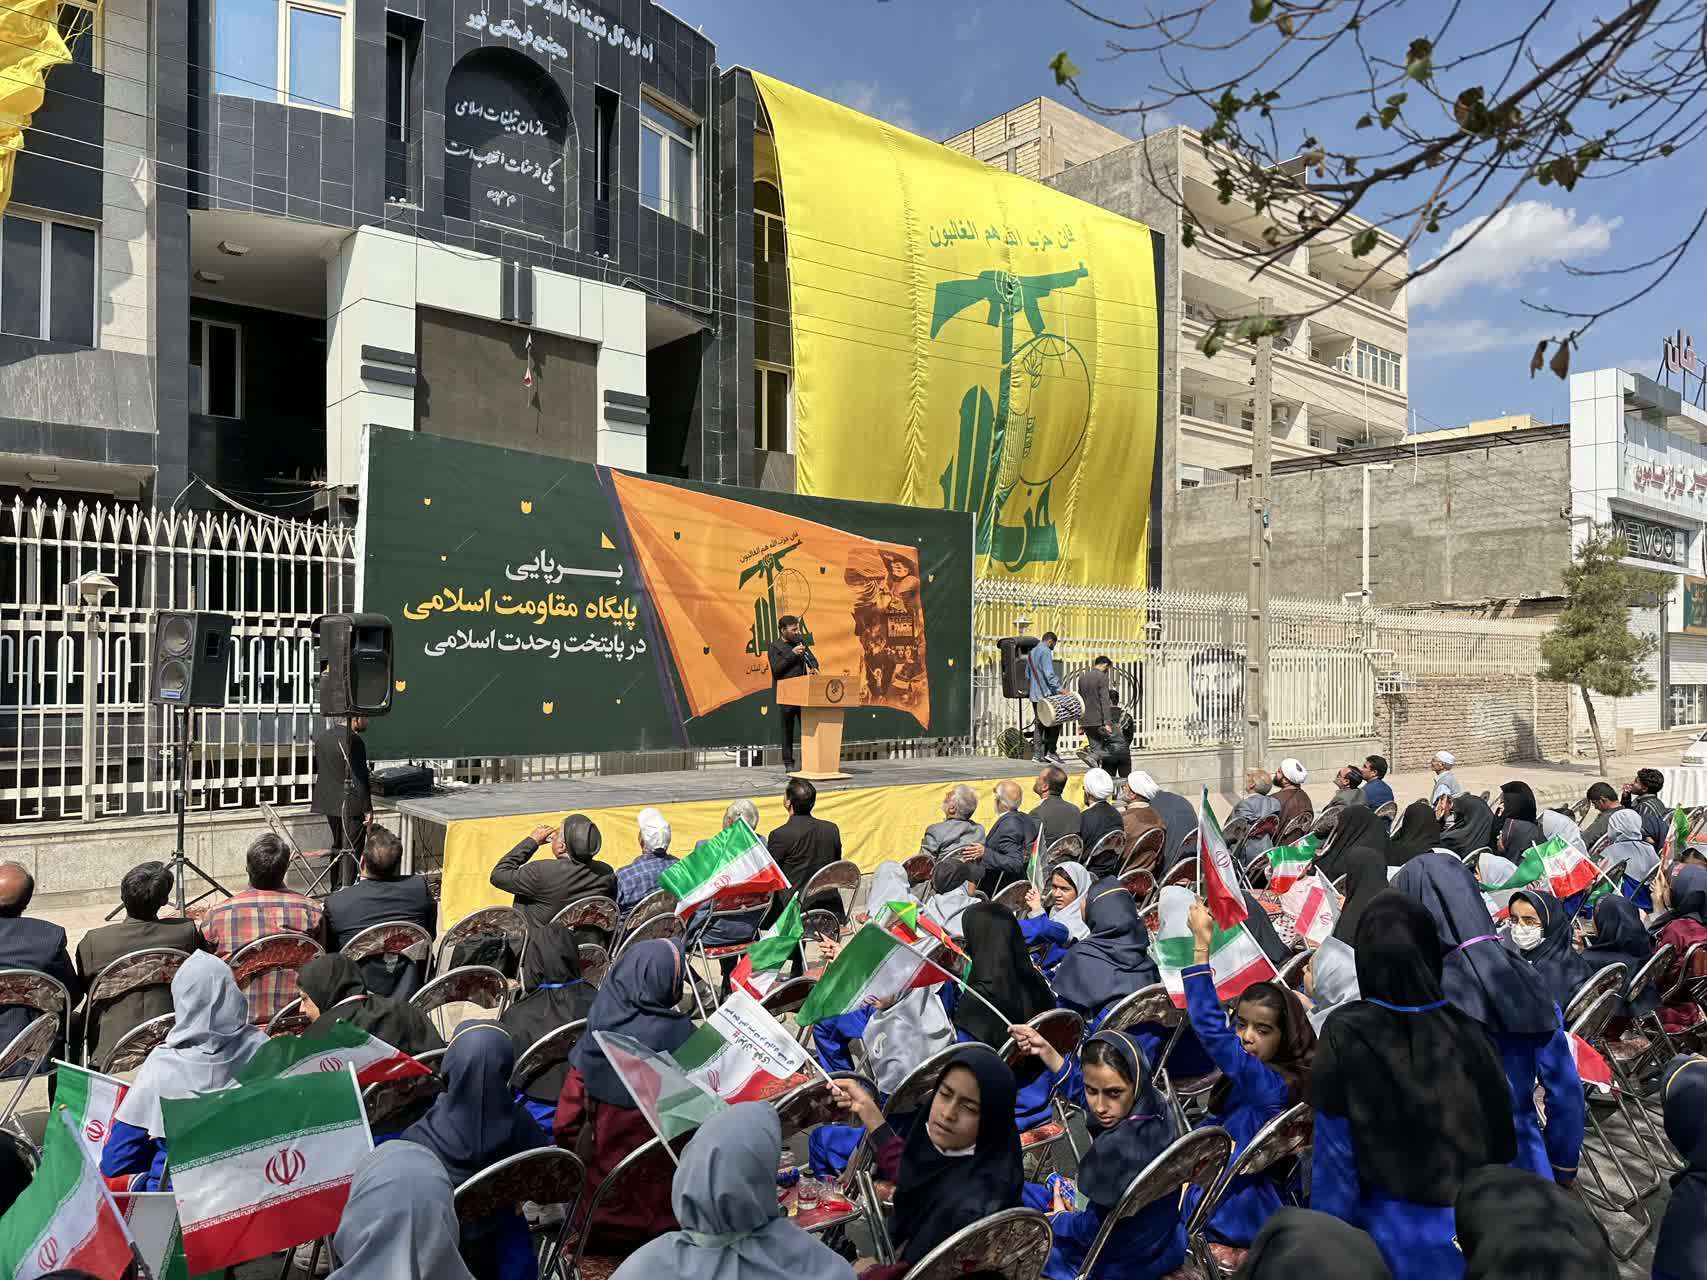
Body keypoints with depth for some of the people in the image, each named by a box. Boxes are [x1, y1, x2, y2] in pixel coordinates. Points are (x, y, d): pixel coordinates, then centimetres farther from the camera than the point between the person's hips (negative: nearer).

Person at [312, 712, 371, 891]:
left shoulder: (321, 736, 6)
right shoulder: (354, 741, -19)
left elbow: (317, 768, 15)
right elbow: (359, 778, -19)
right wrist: (368, 809, -14)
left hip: (329, 800, 8)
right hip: (350, 805, -8)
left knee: (338, 846, 19)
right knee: (351, 849, 0)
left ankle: (336, 889, 26)